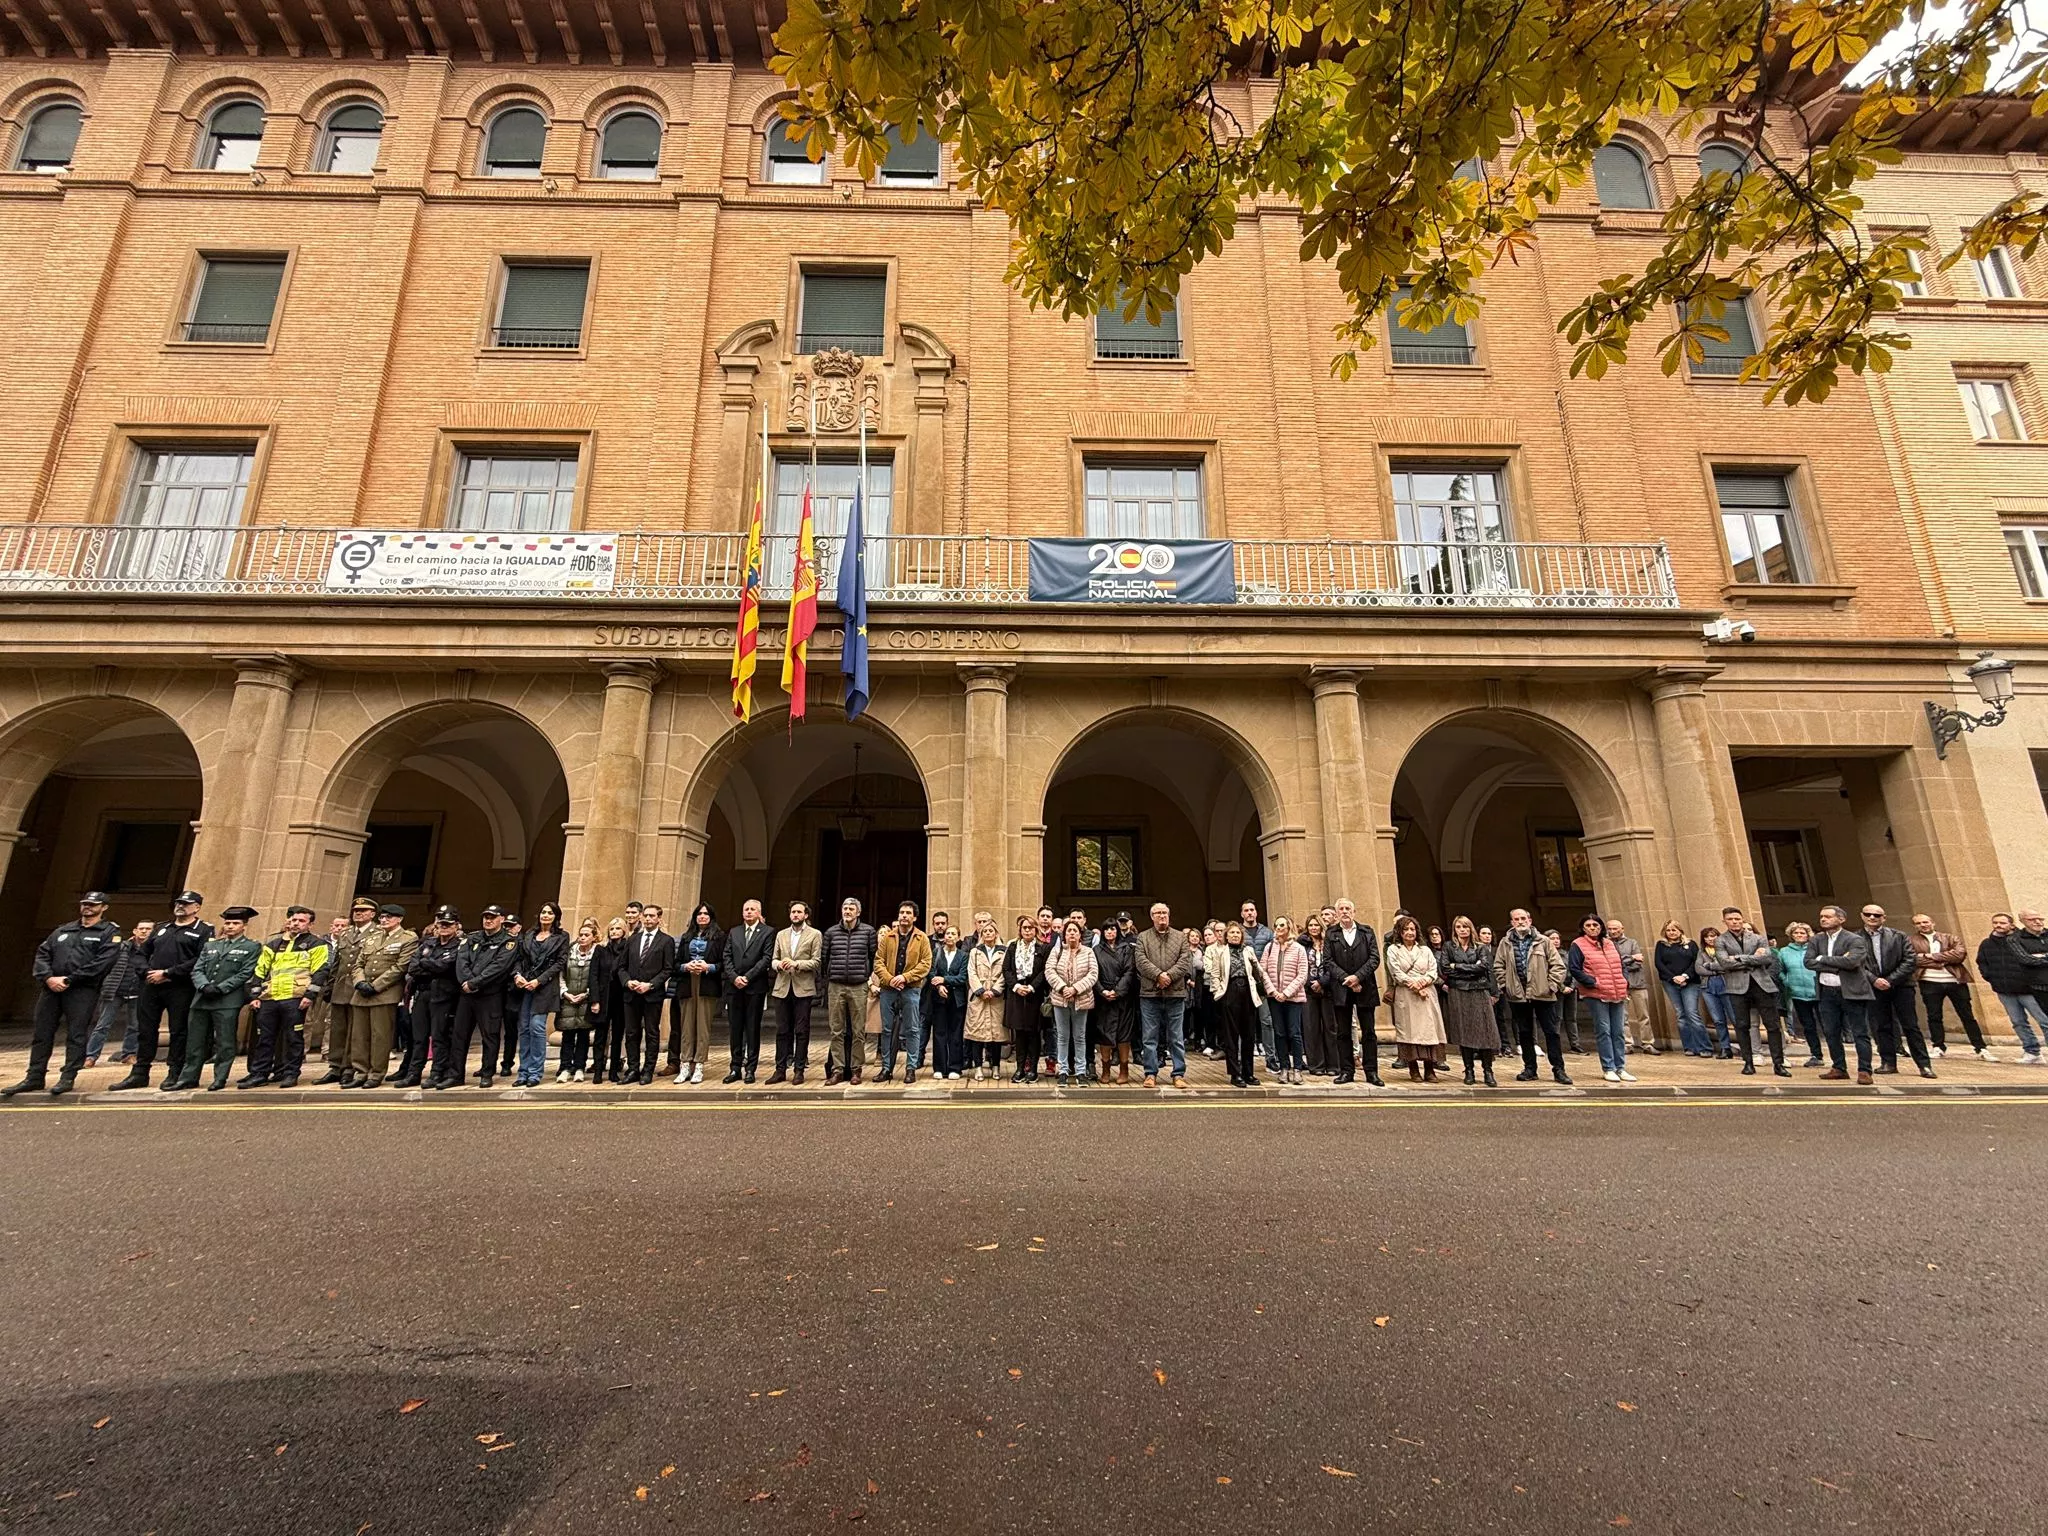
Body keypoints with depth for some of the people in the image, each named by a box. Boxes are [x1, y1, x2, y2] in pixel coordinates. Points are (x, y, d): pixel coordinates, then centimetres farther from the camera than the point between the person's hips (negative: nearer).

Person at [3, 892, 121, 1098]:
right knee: (42, 1033, 9)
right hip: (51, 988, 6)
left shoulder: (109, 932, 2)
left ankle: (68, 1078, 1)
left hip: (82, 990, -6)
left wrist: (69, 979, -13)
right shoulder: (62, 930, 20)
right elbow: (42, 954, 13)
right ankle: (35, 1078, 17)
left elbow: (101, 963, -9)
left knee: (76, 1035, -4)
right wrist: (48, 977, -5)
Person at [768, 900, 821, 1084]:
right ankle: (780, 1069, 13)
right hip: (782, 988, 4)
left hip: (803, 988, -4)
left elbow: (816, 962, -6)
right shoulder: (781, 935, 15)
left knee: (801, 1031, 2)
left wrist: (796, 963, -18)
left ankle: (799, 1069, 9)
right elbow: (773, 960, 13)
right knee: (782, 1031, 6)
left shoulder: (814, 935, 1)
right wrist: (779, 964, -9)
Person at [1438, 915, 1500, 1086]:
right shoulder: (1449, 946, 8)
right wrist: (1472, 969, -4)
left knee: (1484, 1031, -6)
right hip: (1457, 993, 0)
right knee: (1463, 1032, 1)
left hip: (1479, 992, 0)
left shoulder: (1481, 947, 9)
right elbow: (1443, 969, -4)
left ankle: (1488, 1071, 2)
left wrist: (1457, 966, -7)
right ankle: (1468, 1071, 9)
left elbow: (1483, 966, -8)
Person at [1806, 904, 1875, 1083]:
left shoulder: (1855, 940, -7)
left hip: (1851, 992, -5)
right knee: (1831, 1033, 9)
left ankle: (1864, 1071, 6)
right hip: (1827, 992, 5)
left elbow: (1852, 961, -22)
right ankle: (1839, 1068, 19)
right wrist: (1837, 965, -13)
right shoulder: (1815, 940, 7)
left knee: (1860, 1033, 0)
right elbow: (1808, 962, -4)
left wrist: (1822, 958, -13)